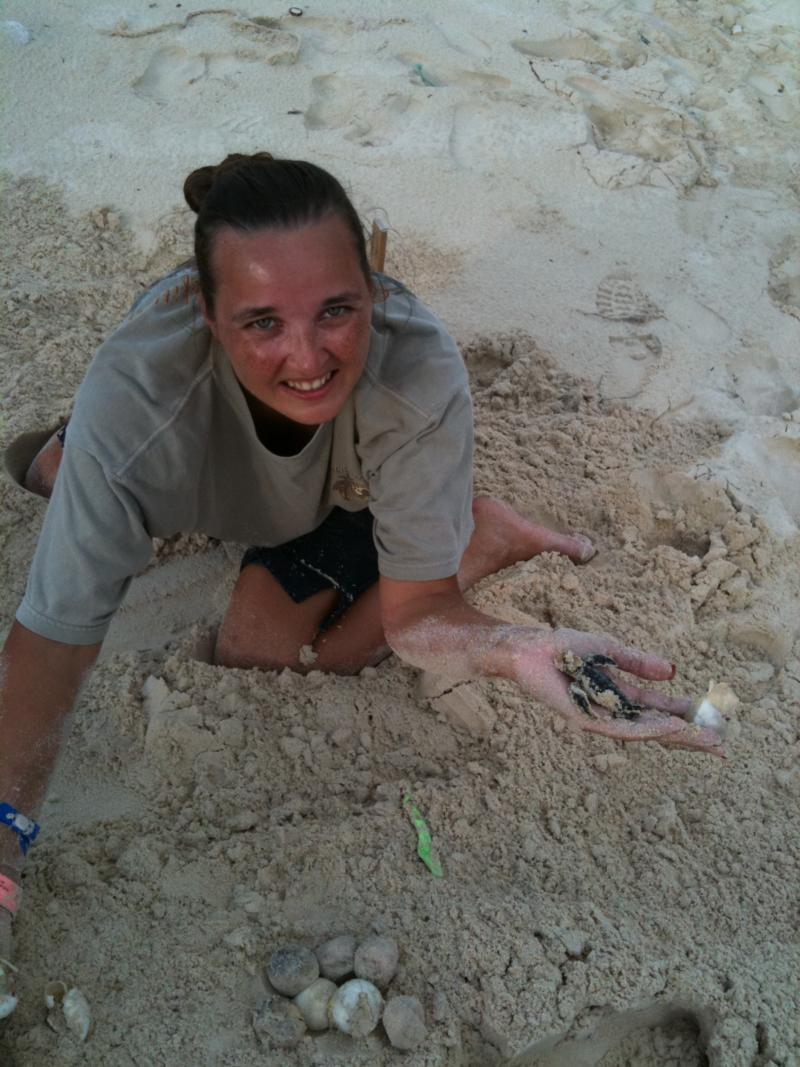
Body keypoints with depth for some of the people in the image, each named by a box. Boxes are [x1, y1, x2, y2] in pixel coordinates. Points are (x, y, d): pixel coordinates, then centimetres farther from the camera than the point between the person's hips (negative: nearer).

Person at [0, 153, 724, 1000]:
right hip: (189, 441, 2)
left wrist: (518, 653, -58)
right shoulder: (135, 396, -45)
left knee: (262, 651, -15)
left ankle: (480, 531, -3)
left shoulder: (422, 378, -45)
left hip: (355, 487, -1)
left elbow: (416, 609, -37)